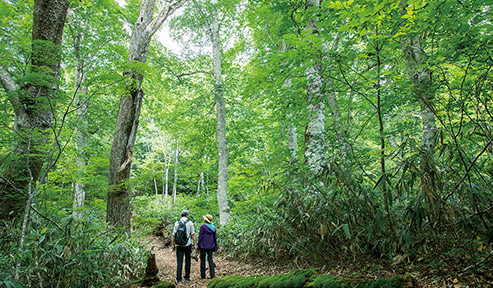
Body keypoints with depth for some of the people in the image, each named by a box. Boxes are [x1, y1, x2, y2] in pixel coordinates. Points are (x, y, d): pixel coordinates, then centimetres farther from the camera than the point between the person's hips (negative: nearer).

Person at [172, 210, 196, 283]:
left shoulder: (177, 223, 5)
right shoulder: (190, 223, -2)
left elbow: (173, 234, 4)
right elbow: (193, 234, -5)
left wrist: (173, 245, 12)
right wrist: (194, 244, 1)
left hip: (179, 245, 2)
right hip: (188, 244, -2)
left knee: (179, 262, 4)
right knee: (188, 261, 11)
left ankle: (179, 279, 1)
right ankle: (187, 278, 13)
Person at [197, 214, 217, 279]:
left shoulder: (203, 226, -13)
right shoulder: (213, 227, 2)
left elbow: (200, 237, -11)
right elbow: (214, 238, 8)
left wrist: (199, 246, -3)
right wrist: (215, 247, 16)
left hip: (203, 246, -4)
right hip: (210, 246, 4)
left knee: (203, 260, 8)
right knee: (210, 259, 11)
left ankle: (203, 275, 12)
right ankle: (212, 273, -2)